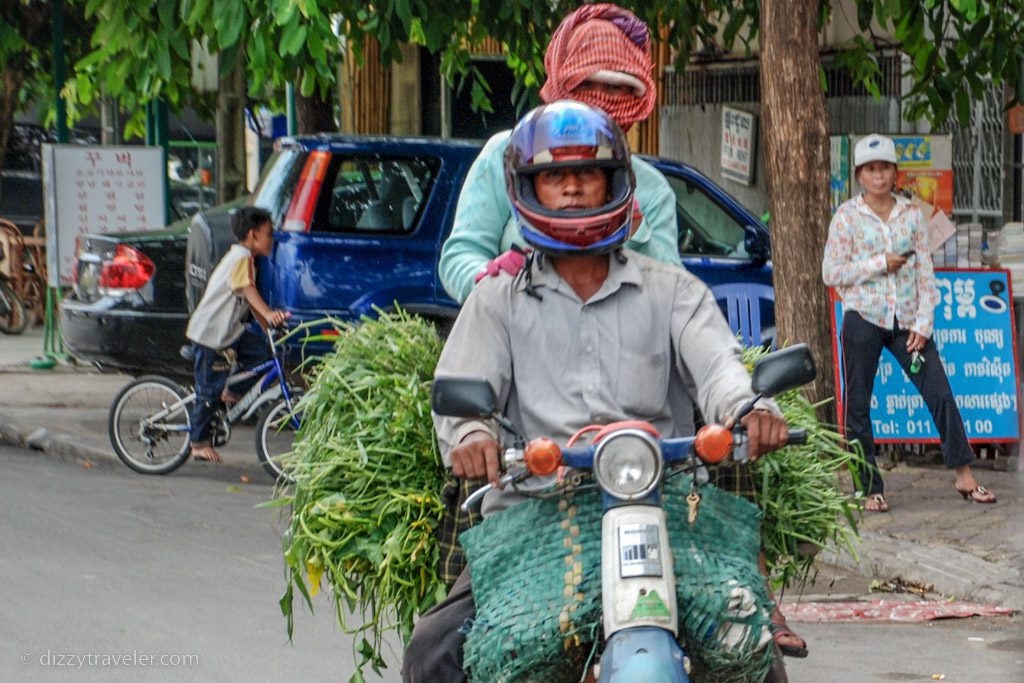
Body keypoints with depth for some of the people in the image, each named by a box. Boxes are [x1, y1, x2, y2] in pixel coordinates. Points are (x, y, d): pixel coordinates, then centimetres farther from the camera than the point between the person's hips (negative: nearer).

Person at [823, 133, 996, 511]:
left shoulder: (911, 213, 7)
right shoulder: (847, 217, -1)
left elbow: (925, 271, 6)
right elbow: (831, 273, -5)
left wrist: (923, 323, -2)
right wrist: (880, 264, -13)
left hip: (906, 320, 2)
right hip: (863, 319, -2)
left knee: (940, 393, -3)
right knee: (858, 405, 0)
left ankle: (964, 476, 3)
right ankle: (870, 488, 9)